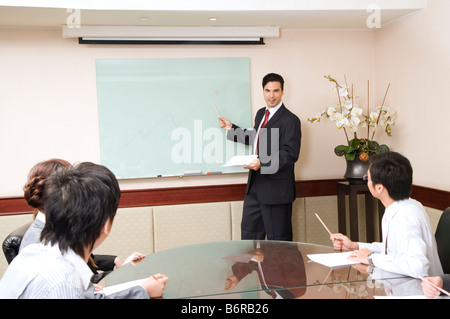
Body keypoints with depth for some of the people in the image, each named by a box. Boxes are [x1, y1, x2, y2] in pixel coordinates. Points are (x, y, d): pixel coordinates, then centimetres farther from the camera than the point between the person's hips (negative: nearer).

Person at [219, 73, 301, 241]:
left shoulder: (290, 120, -13)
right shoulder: (261, 113, 13)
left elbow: (290, 154, -20)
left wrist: (263, 164, -30)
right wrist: (232, 129, 19)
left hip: (276, 189, -8)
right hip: (255, 185, 8)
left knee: (277, 238, 3)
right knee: (248, 232, 17)